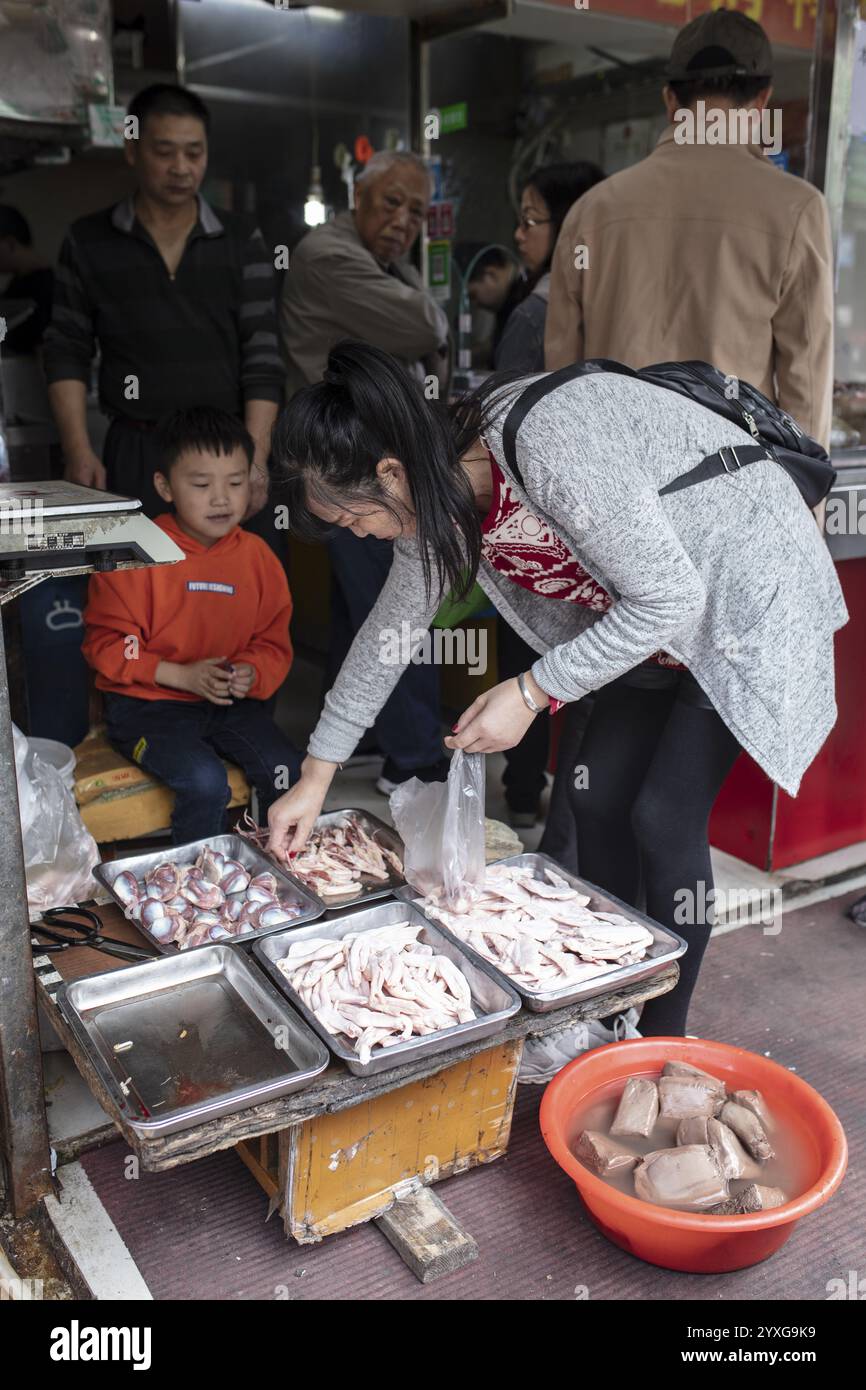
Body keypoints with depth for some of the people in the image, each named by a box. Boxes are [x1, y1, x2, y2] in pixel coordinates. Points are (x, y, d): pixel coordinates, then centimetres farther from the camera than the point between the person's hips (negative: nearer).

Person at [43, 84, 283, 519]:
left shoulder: (241, 240, 6)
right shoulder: (88, 242, 5)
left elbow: (261, 354, 0)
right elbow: (67, 352, 6)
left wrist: (256, 456, -11)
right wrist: (78, 451, -6)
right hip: (134, 453, 0)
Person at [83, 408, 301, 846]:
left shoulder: (256, 555, 4)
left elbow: (273, 643, 11)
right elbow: (106, 643, -9)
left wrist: (251, 674, -13)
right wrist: (182, 675, -19)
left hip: (230, 702, 5)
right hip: (145, 704, -4)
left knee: (289, 772, -15)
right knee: (205, 782, -28)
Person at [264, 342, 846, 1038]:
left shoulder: (550, 447, -36)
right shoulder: (439, 485, -9)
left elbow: (670, 600, -28)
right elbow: (392, 625, 3)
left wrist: (533, 691, -25)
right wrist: (316, 776, 6)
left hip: (747, 590, -7)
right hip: (649, 607, 8)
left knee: (664, 819, -9)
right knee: (602, 803, 6)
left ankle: (660, 1040, 10)